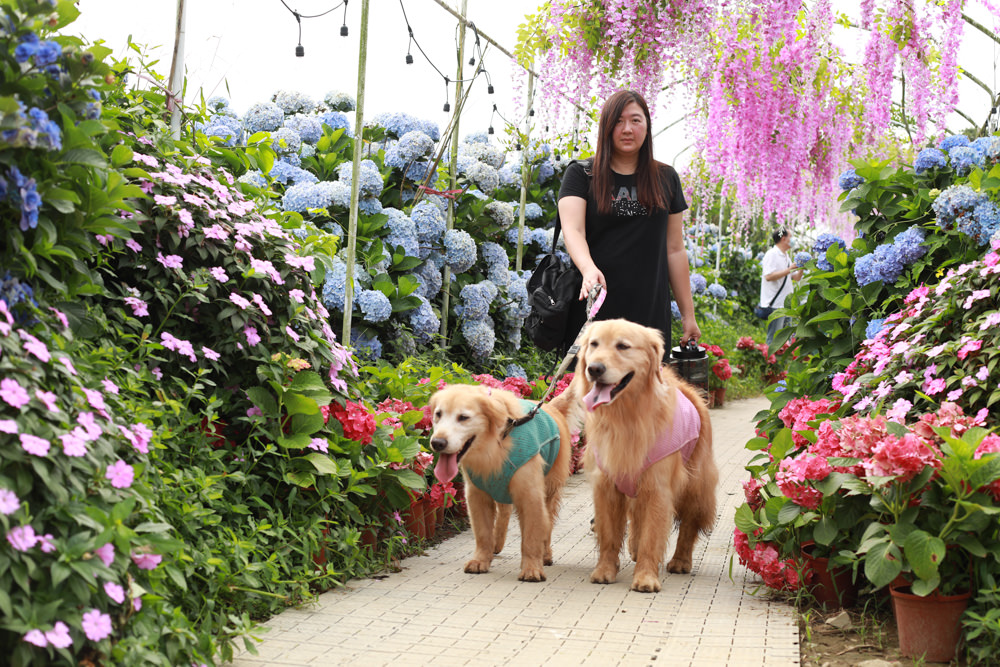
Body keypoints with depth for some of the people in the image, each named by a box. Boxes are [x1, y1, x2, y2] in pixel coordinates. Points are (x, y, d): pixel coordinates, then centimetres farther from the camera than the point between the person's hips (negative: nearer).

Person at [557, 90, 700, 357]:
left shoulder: (666, 179, 14)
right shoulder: (582, 174, 6)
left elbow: (674, 249, 15)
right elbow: (572, 230, -9)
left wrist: (688, 314, 12)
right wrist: (589, 269, -30)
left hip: (650, 313, 2)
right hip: (594, 311, -2)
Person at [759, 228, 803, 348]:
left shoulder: (785, 256, 19)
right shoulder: (772, 254, -10)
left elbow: (796, 277, 23)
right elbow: (768, 276, -24)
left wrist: (801, 269, 3)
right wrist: (789, 270, -20)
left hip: (786, 304, 9)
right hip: (775, 305, -9)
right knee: (774, 341, -8)